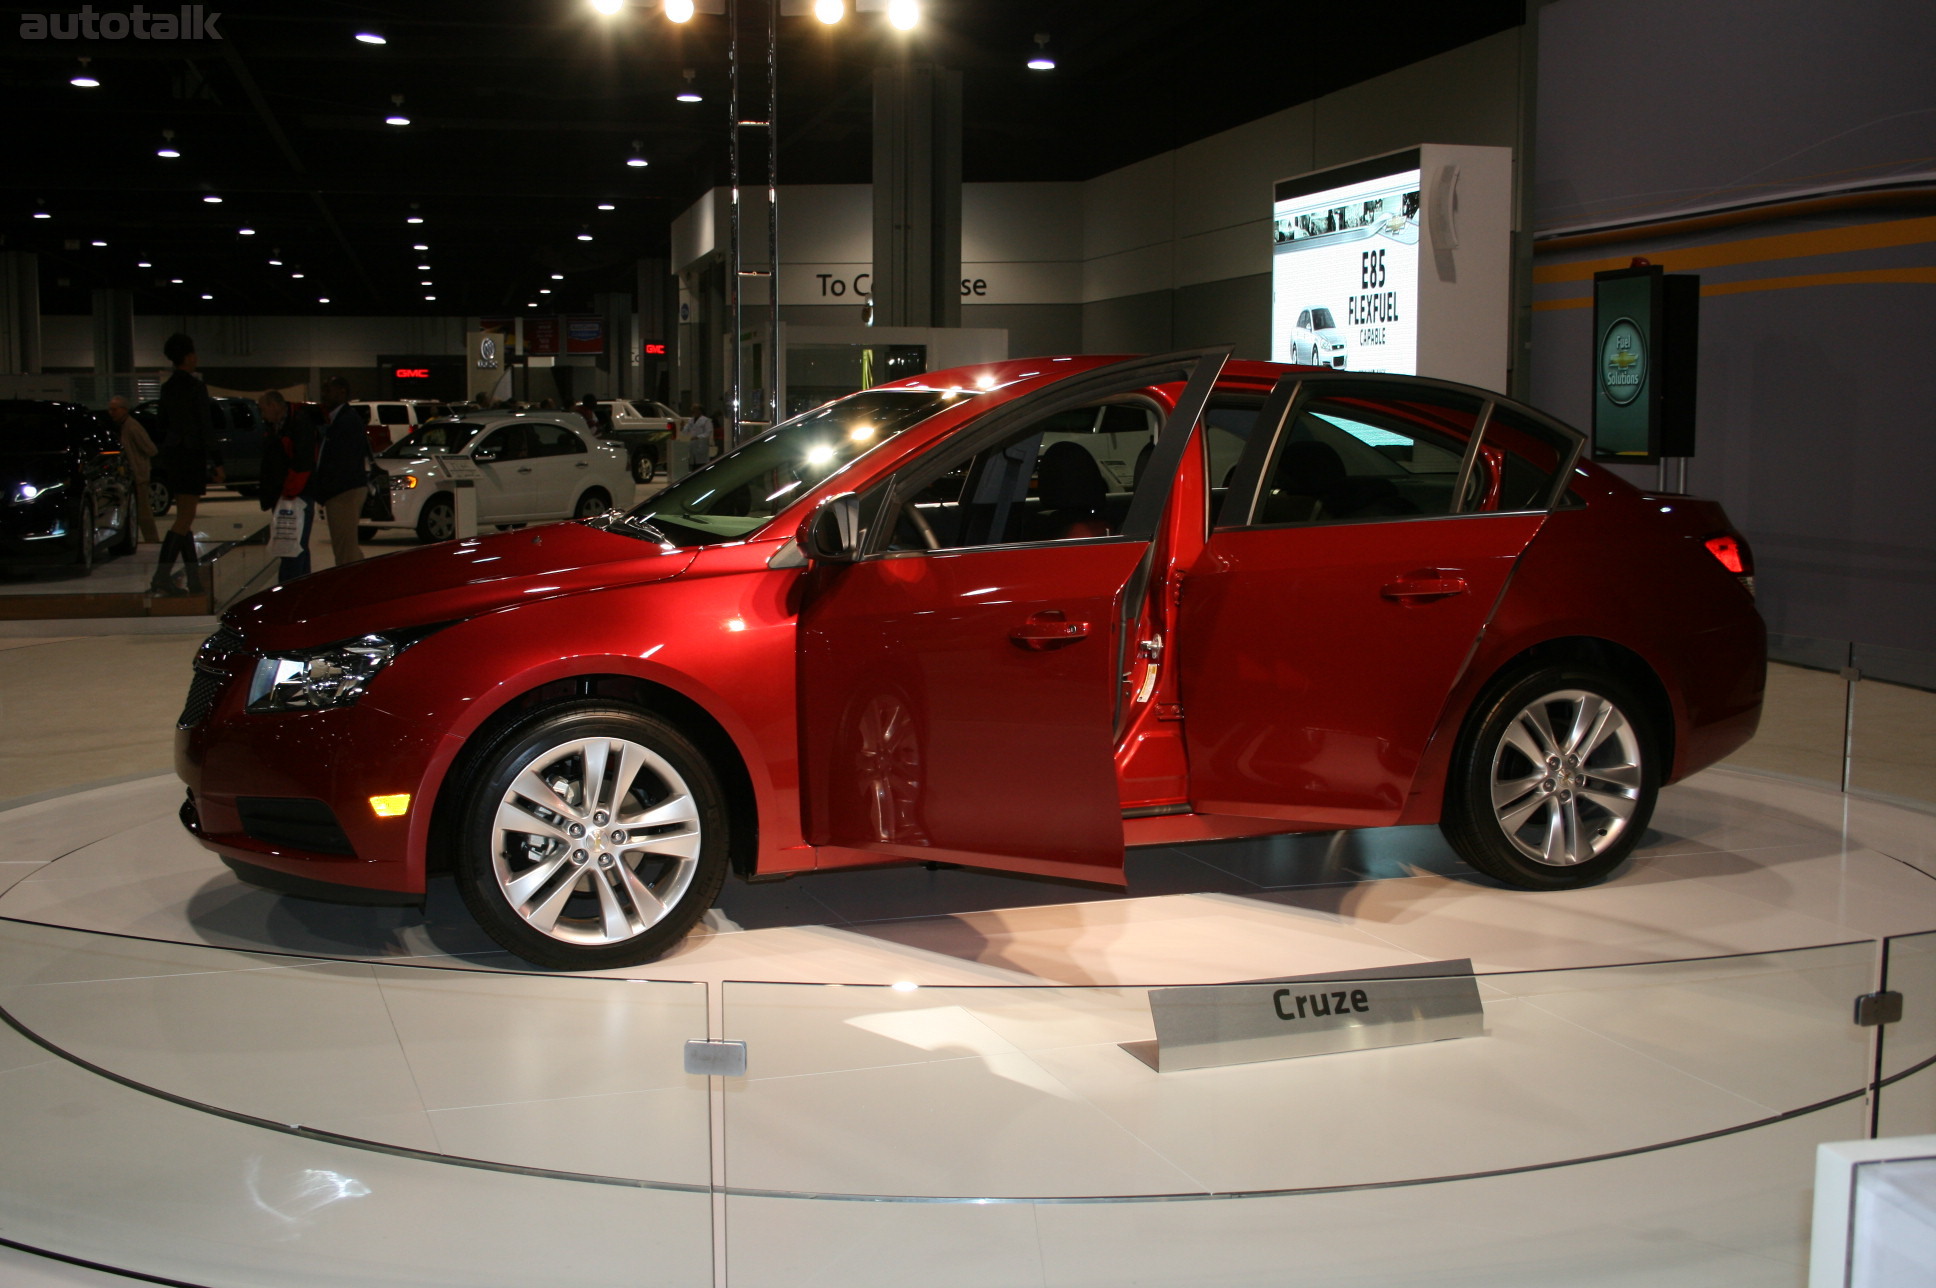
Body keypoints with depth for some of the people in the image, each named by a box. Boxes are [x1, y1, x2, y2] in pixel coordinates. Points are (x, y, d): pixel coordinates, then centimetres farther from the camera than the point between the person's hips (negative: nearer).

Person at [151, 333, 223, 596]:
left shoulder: (168, 388, 12)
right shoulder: (194, 387, -13)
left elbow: (164, 426, 17)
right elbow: (205, 427, -14)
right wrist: (216, 462, -11)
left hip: (173, 453, 9)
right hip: (192, 455, -9)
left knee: (184, 517, 10)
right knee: (185, 518, -9)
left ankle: (194, 579, 12)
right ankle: (161, 577, -15)